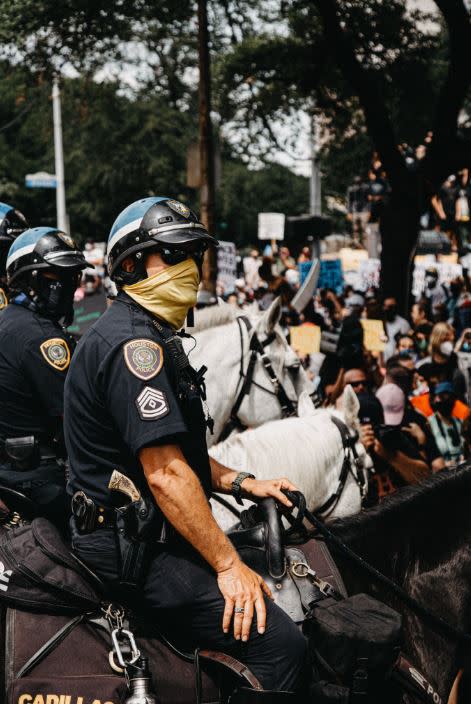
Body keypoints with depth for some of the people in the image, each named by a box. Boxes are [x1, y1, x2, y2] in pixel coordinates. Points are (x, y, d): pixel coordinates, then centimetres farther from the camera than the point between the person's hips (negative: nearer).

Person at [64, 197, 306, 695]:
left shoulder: (149, 336, 17)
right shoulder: (133, 342, -18)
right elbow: (164, 472, -24)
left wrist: (243, 484, 9)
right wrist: (228, 566, -21)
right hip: (136, 551, -11)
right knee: (281, 645, -17)